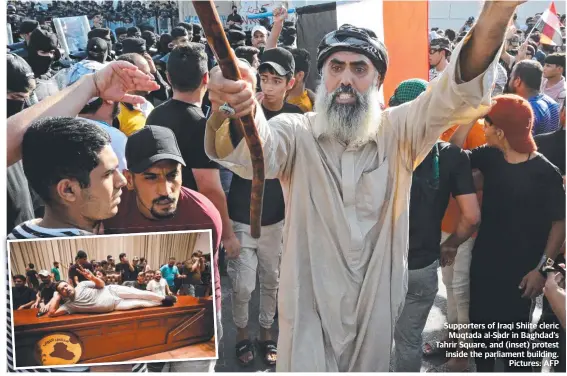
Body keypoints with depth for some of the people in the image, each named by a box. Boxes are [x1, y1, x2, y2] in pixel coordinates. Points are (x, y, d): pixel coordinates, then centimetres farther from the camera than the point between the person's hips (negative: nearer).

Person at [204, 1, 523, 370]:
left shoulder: (397, 132, -6)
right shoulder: (297, 133, -9)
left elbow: (456, 94, -22)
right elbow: (257, 151, -30)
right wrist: (234, 109, -55)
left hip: (378, 307, 2)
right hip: (309, 310, -1)